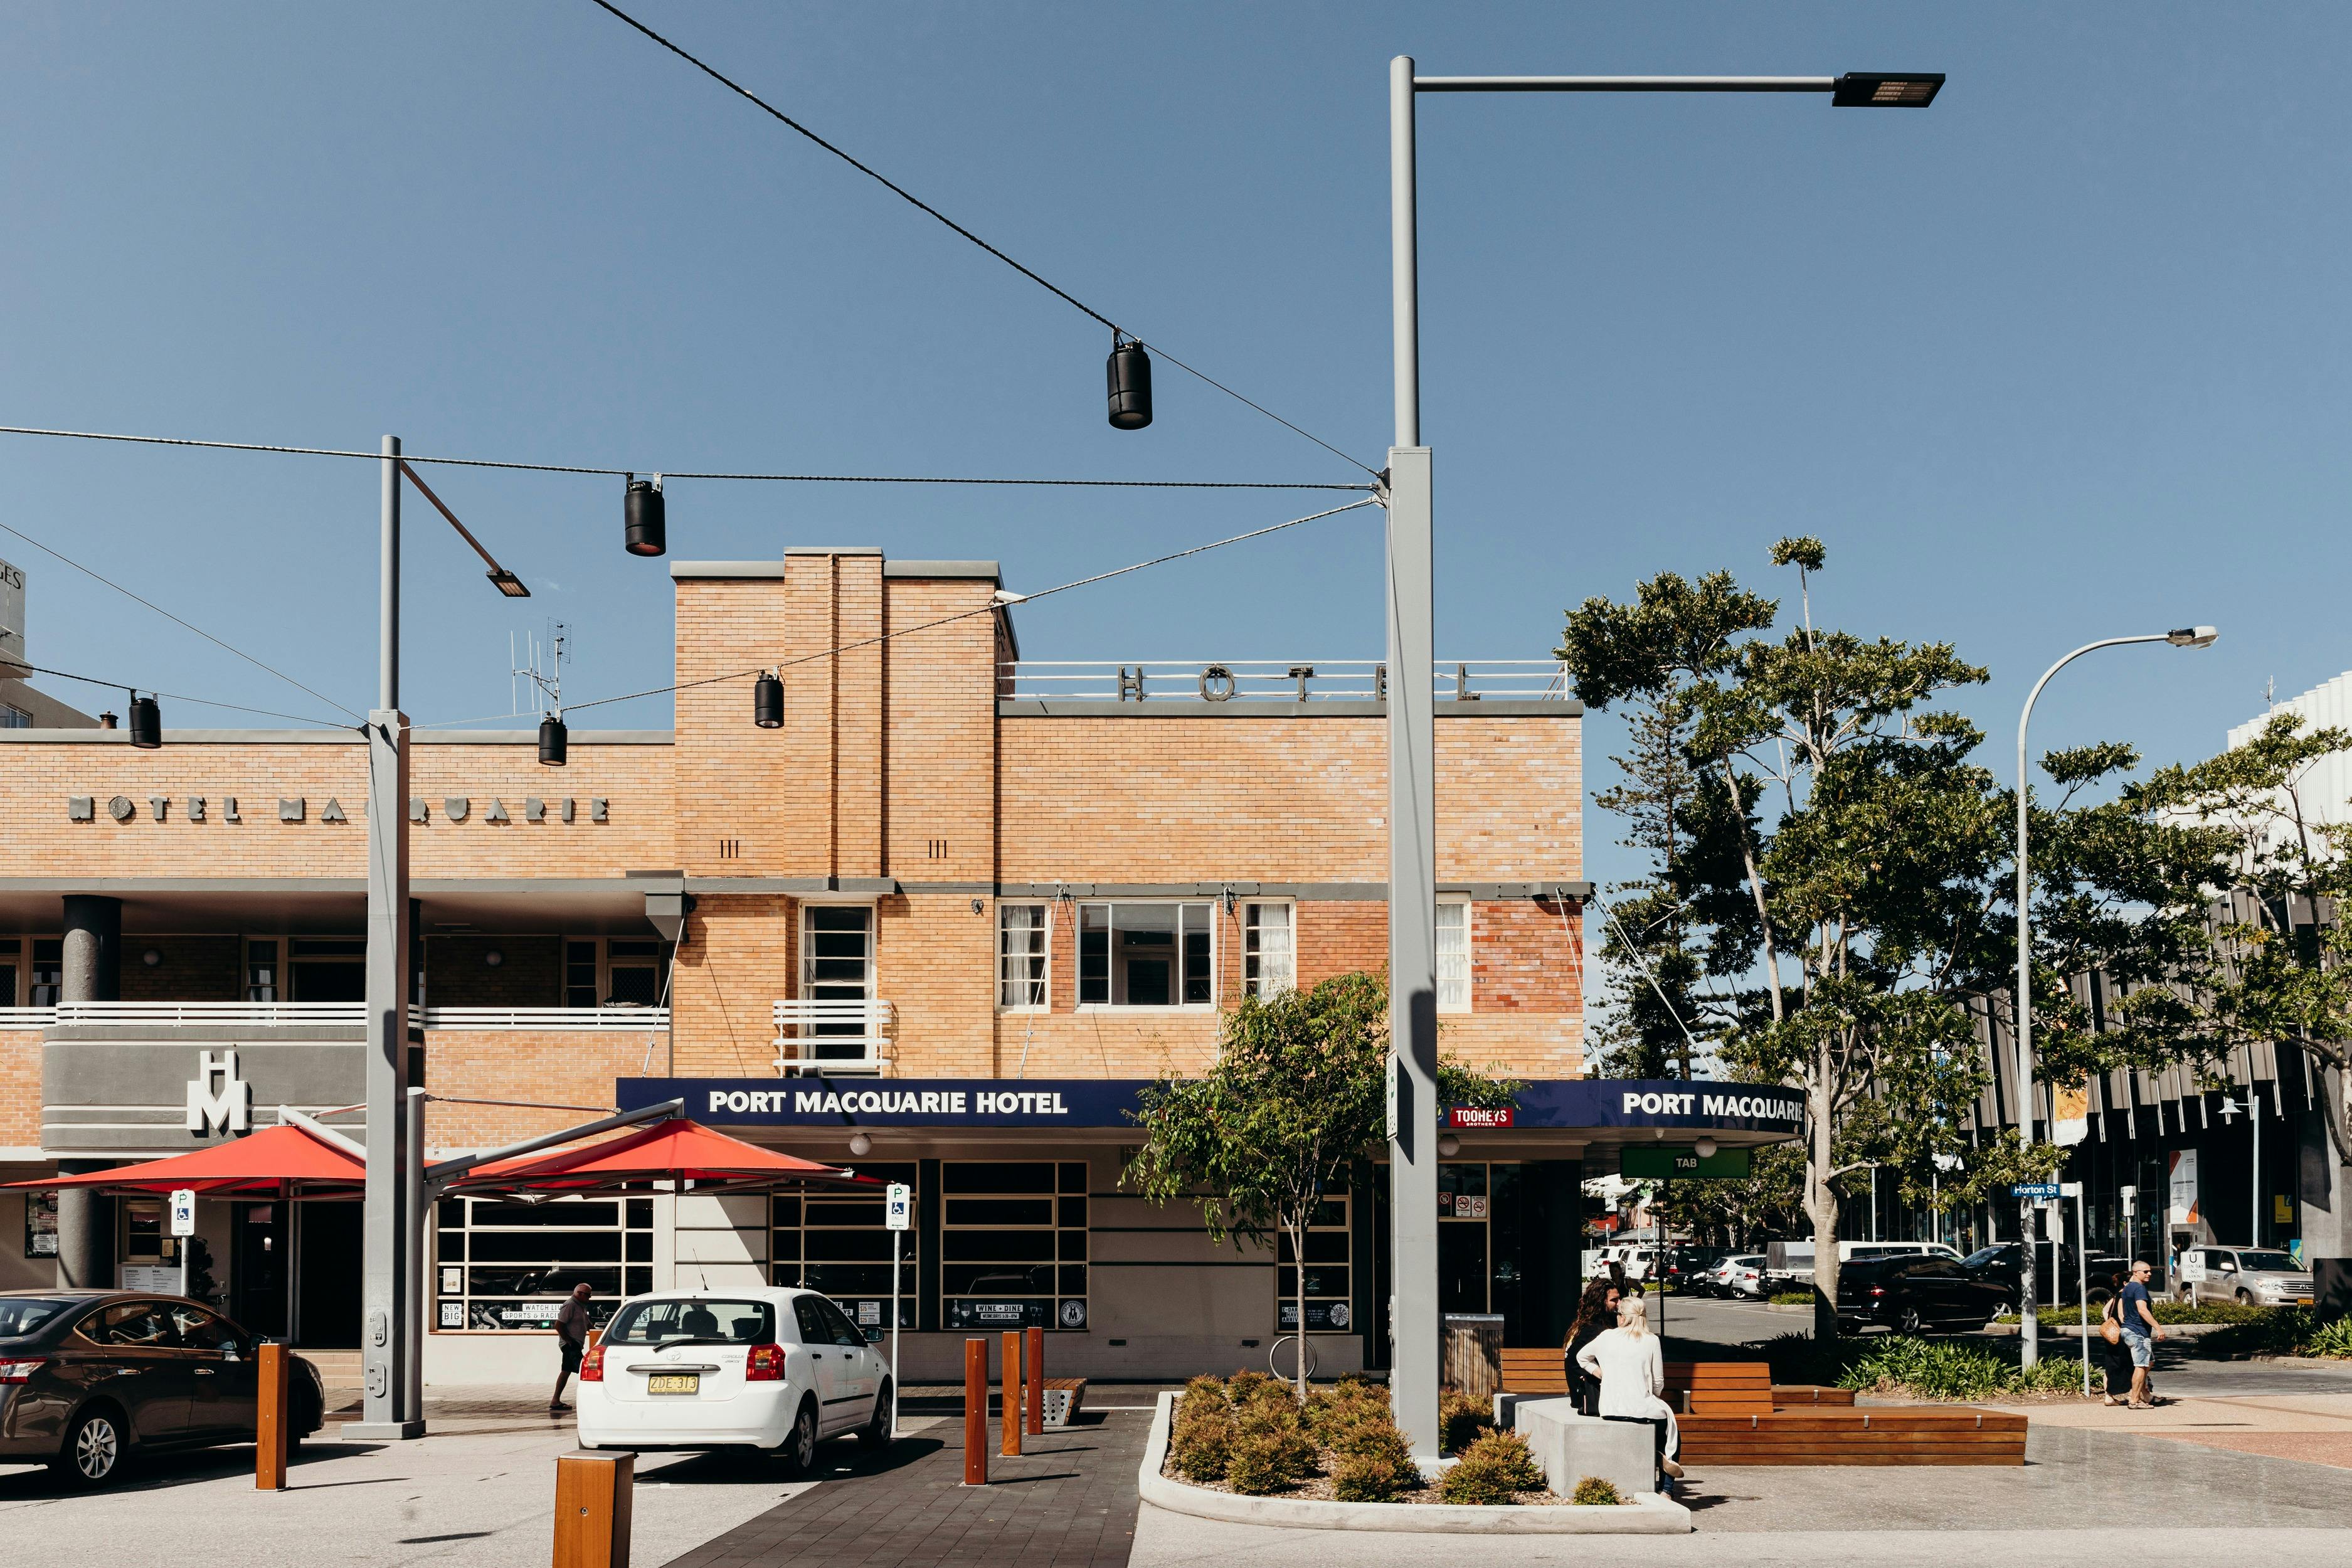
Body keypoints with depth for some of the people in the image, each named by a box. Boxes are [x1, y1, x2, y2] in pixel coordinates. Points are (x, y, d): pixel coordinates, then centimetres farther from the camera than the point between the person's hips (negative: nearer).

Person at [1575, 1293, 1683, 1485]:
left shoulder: (1606, 1337, 5)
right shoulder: (1651, 1341, -3)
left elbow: (1582, 1358, 22)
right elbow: (1658, 1383, 1)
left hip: (1609, 1410, 4)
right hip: (1641, 1408, -3)